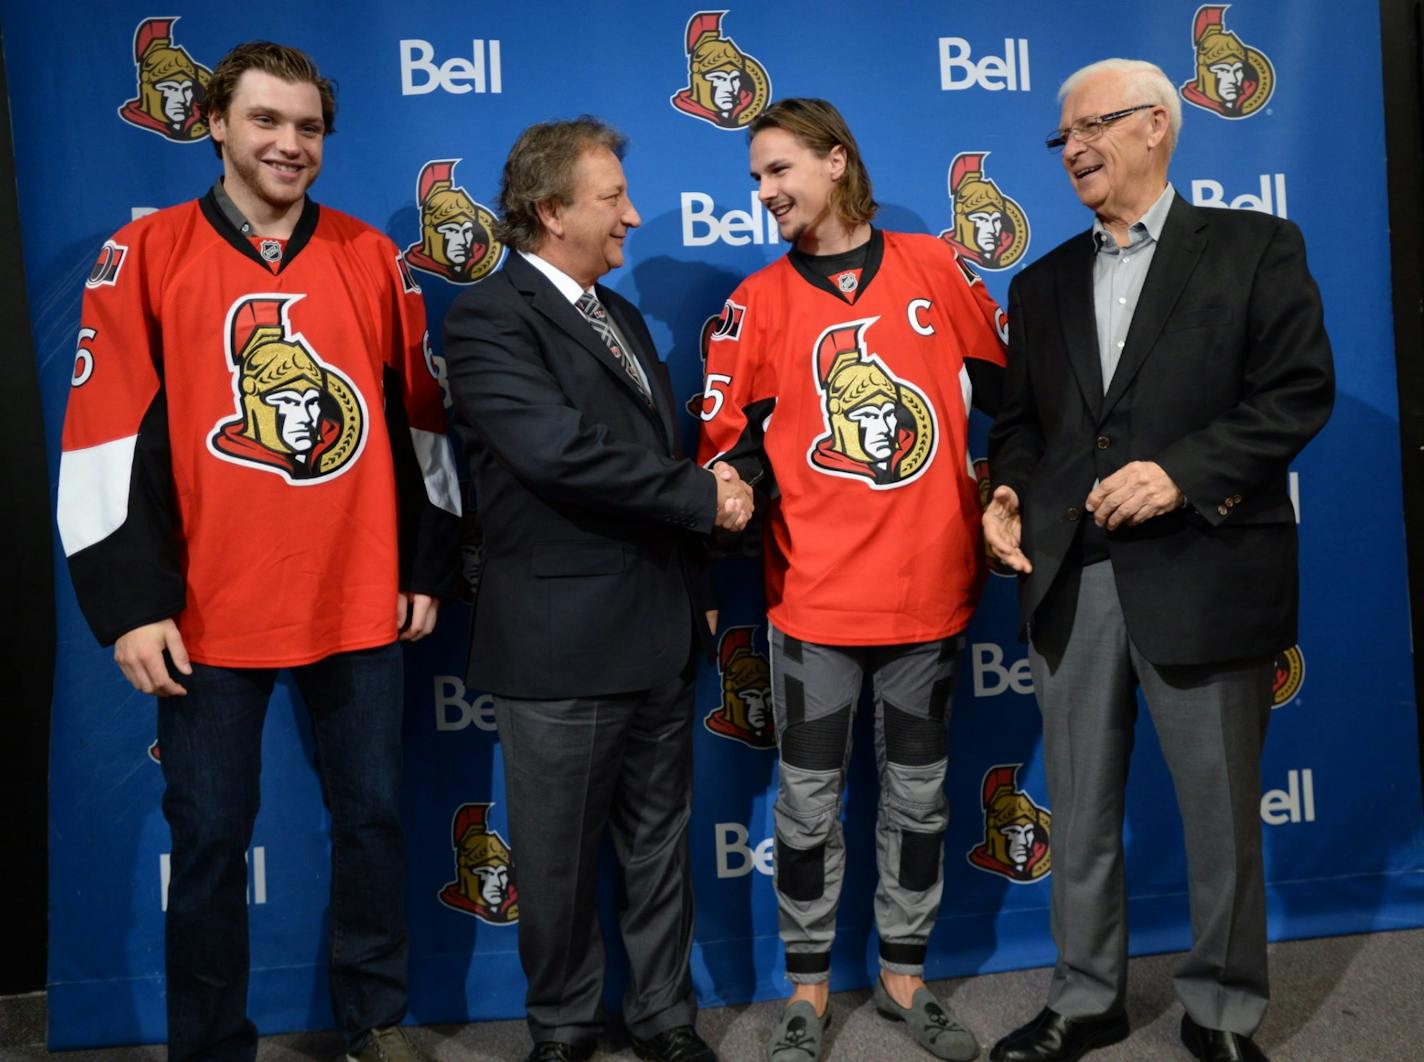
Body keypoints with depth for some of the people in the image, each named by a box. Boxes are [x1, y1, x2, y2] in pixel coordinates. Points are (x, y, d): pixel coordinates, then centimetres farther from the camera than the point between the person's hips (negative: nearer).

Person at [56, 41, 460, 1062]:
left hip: (361, 604, 2)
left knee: (372, 815, 12)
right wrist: (130, 601, -8)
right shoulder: (143, 256, 1)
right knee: (210, 837, 8)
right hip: (210, 612, -2)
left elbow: (420, 420, 10)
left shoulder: (371, 258, 7)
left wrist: (428, 568, 8)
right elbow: (105, 439, -3)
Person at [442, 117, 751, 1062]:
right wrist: (703, 496, -15)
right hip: (563, 641, -7)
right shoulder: (490, 320, -11)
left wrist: (699, 586, 14)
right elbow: (560, 449, -25)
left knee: (660, 843, 17)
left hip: (659, 629, 7)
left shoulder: (621, 314, 15)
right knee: (562, 858, 10)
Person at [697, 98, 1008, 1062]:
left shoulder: (935, 266, 4)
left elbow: (1001, 389, 12)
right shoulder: (758, 300, 1)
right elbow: (732, 441, 1)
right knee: (810, 801, 7)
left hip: (931, 583, 2)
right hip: (814, 592, -1)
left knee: (919, 793, 14)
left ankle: (903, 973, 33)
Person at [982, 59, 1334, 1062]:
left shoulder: (1255, 246, 2)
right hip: (1072, 578, 4)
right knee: (1080, 812, 12)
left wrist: (1183, 471, -17)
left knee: (1221, 812, 8)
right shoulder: (1042, 284, 16)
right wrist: (1011, 490, -2)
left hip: (1203, 576, -4)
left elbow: (1299, 391, -6)